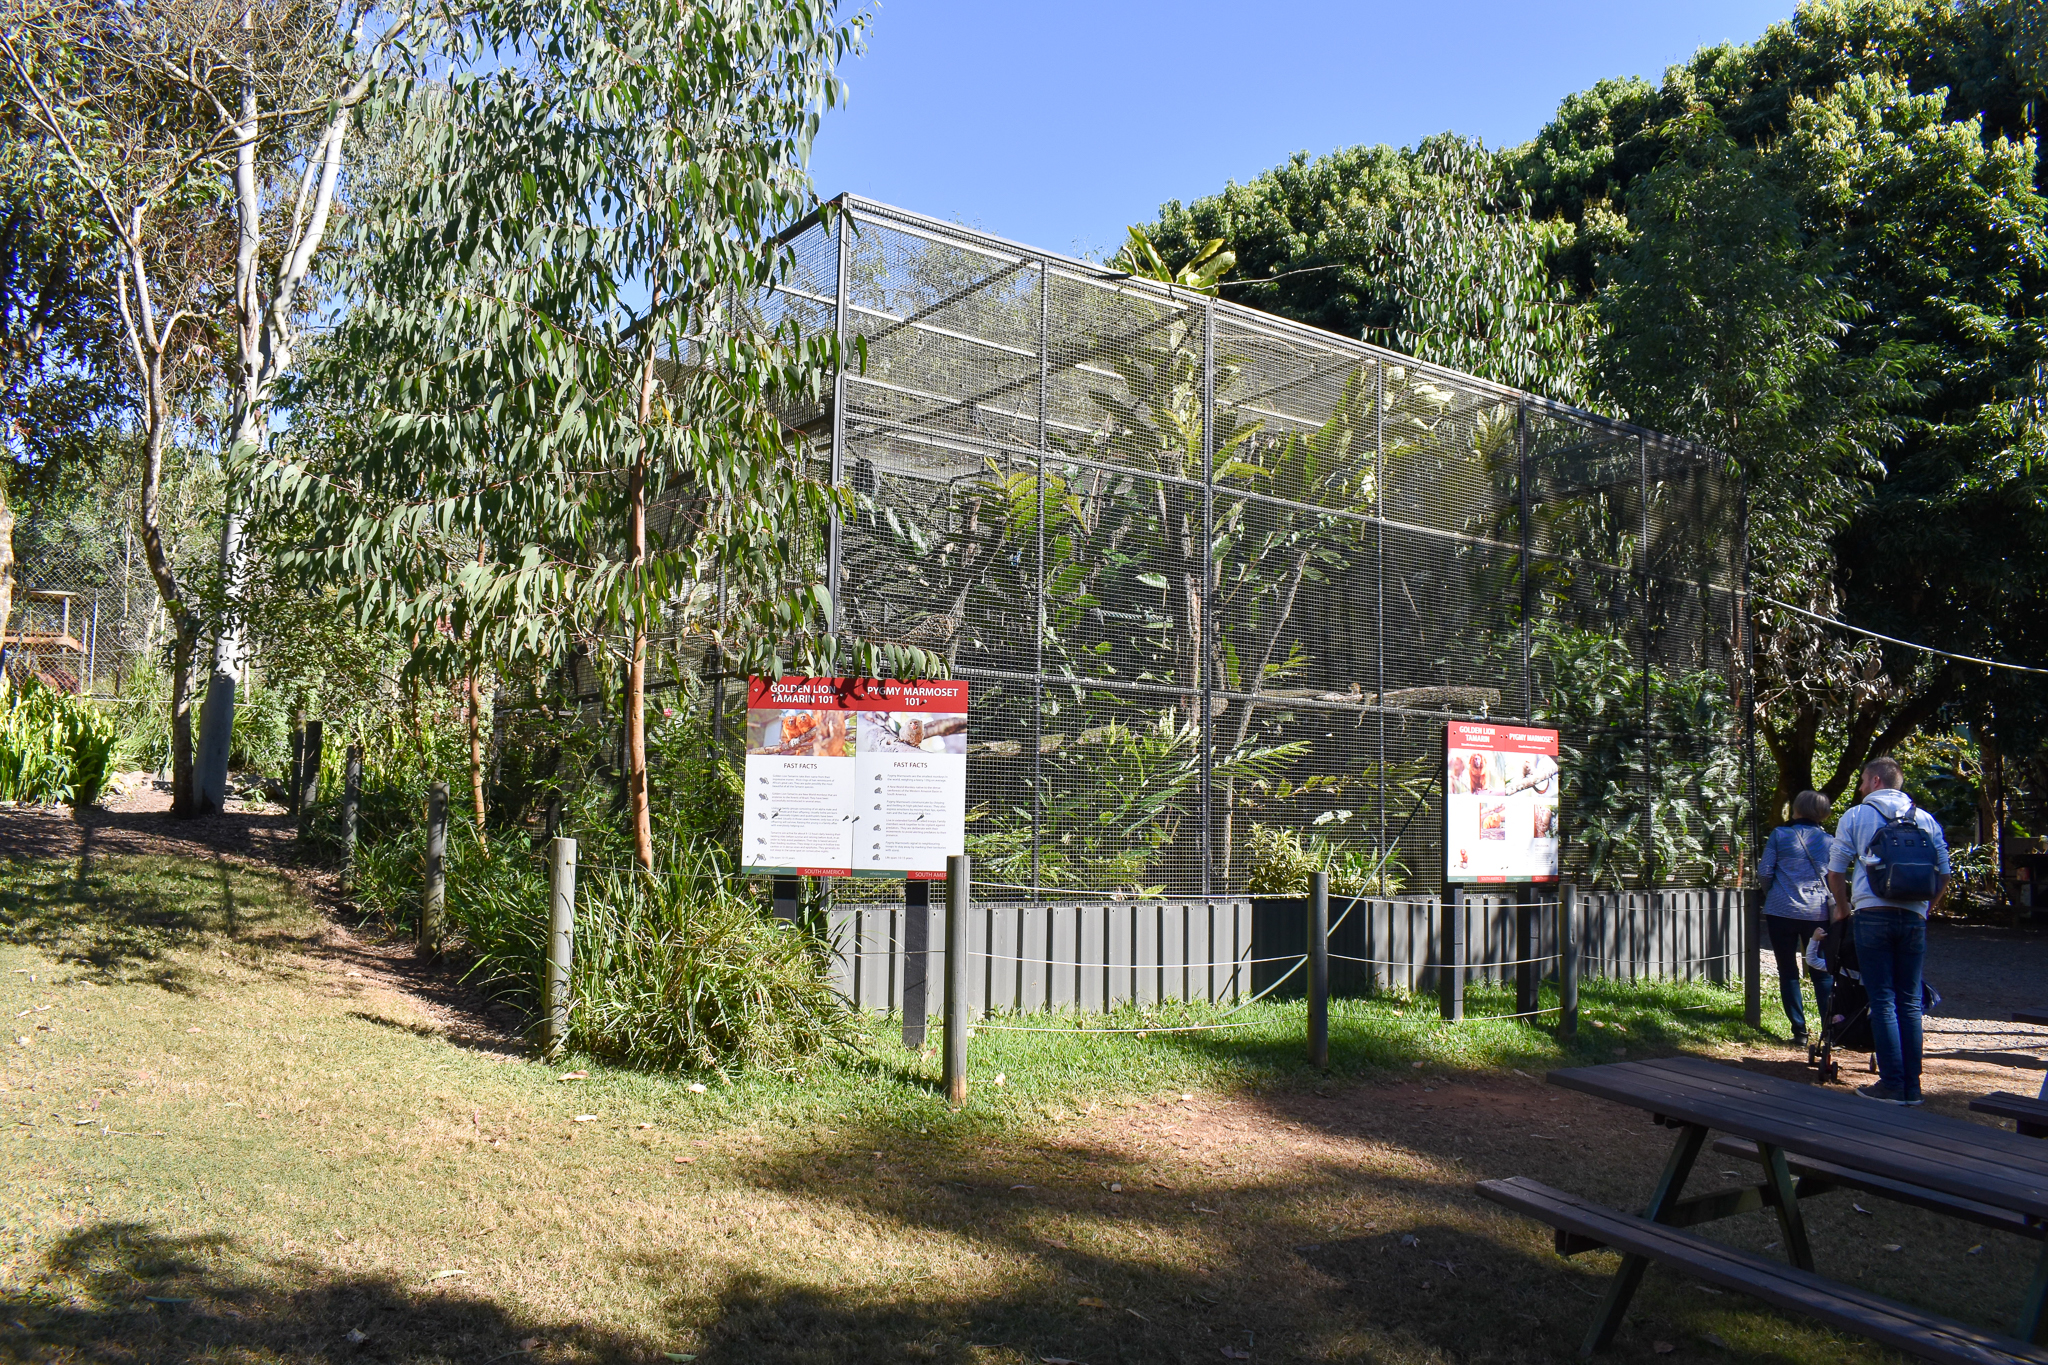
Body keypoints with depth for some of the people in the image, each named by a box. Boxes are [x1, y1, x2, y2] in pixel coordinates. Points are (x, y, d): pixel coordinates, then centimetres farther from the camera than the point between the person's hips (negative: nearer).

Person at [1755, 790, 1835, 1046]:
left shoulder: (1780, 835, -2)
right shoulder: (1830, 842, 6)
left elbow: (1764, 872, -3)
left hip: (1782, 911, -2)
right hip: (1817, 914, 2)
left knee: (1788, 973, 7)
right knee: (1822, 974, 10)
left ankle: (1799, 1031, 5)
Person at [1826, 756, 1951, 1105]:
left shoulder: (1856, 815, 3)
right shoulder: (1926, 820, 11)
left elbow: (1835, 871, 2)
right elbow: (1944, 873, 9)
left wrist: (1843, 908, 17)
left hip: (1871, 915, -3)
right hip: (1913, 918, 3)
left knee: (1882, 1001, 0)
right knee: (1910, 1002, 8)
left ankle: (1892, 1085, -1)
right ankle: (1912, 1086, 10)